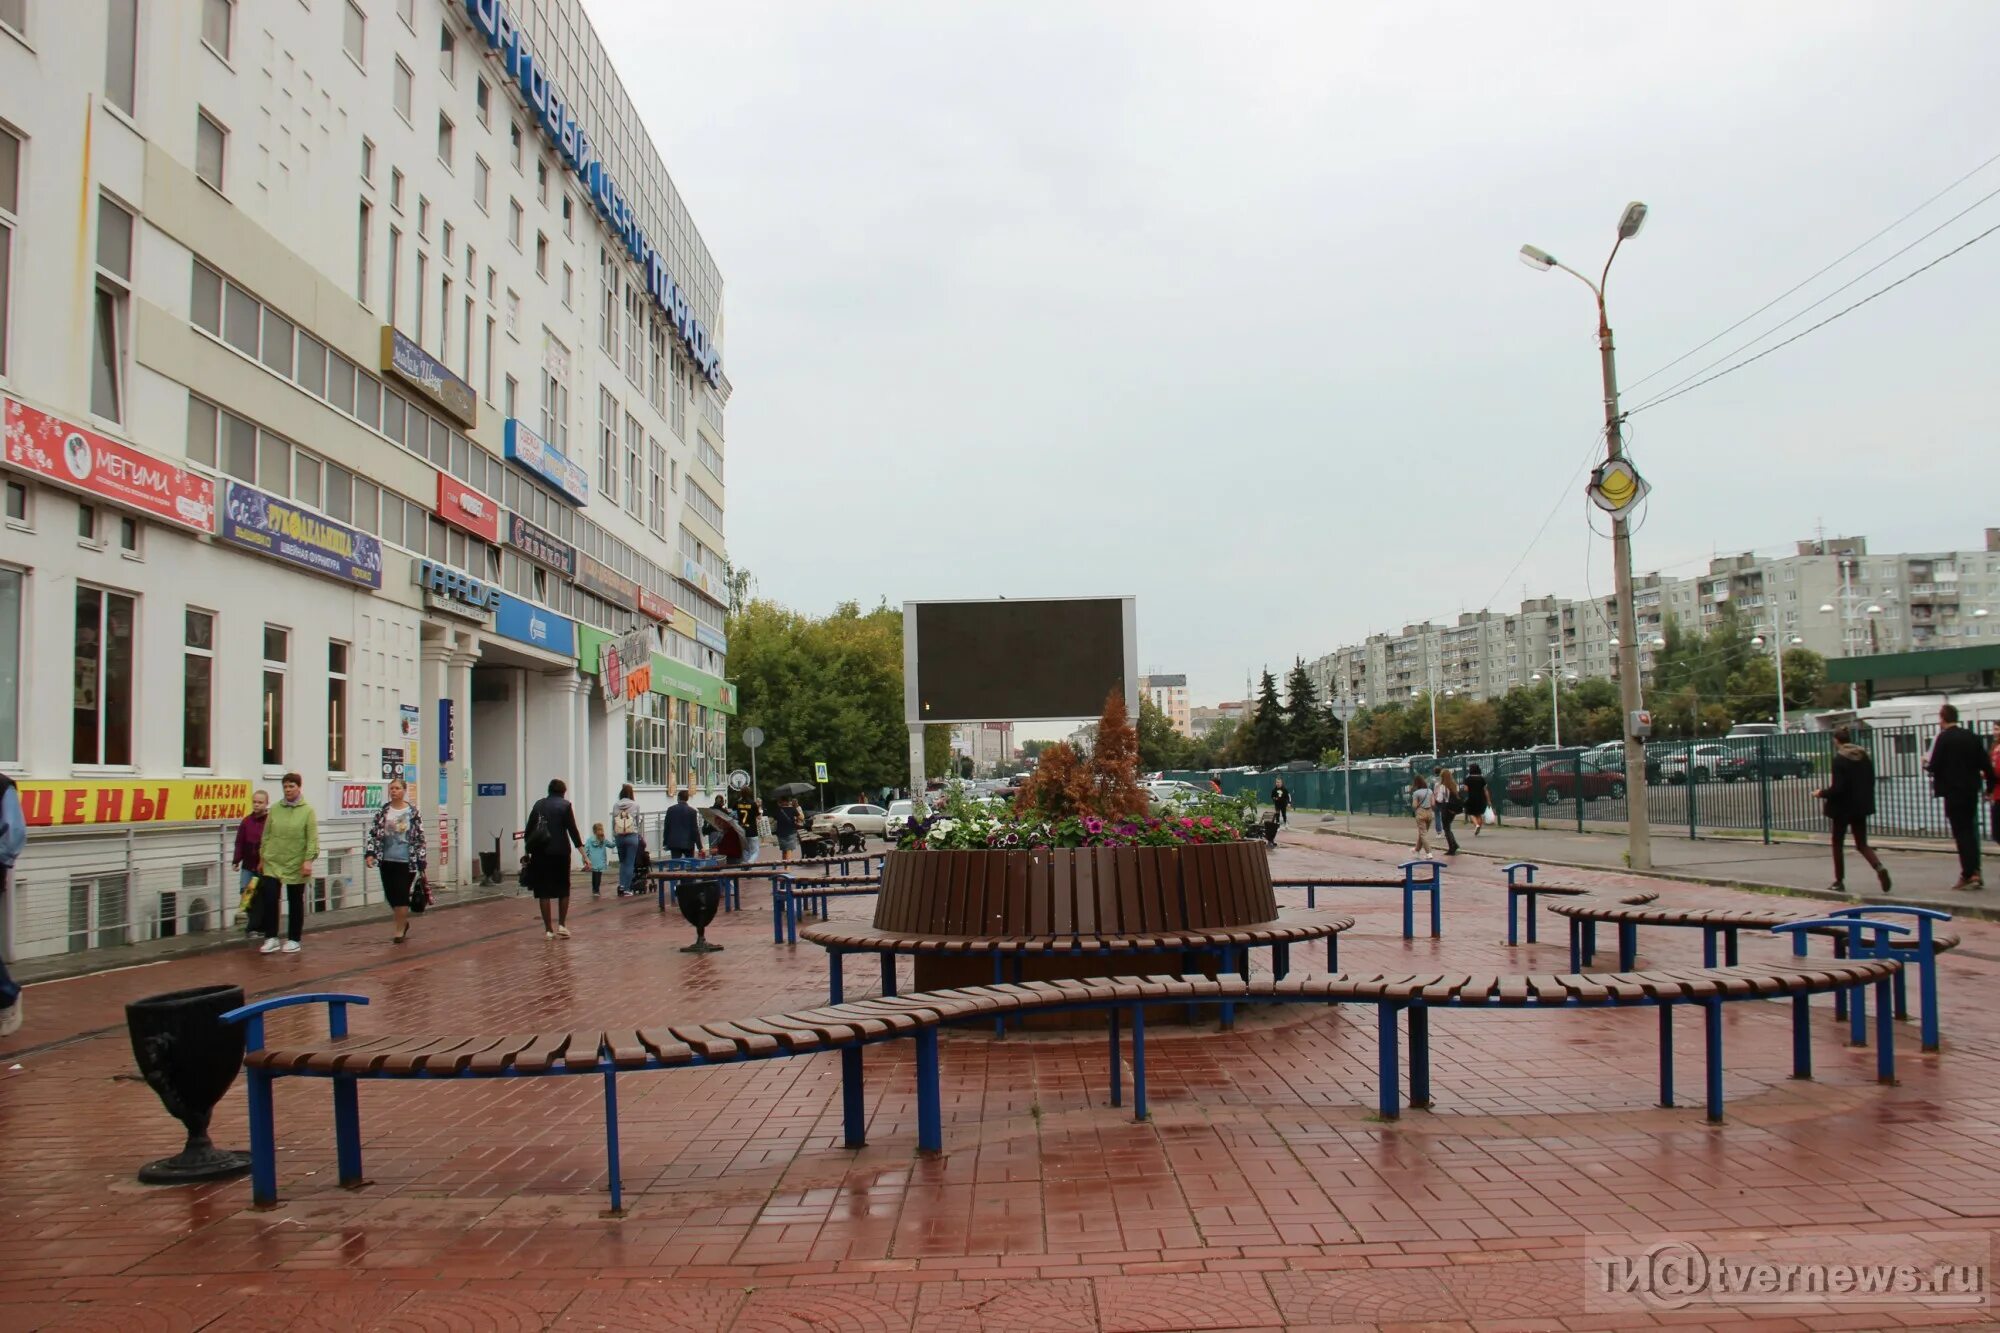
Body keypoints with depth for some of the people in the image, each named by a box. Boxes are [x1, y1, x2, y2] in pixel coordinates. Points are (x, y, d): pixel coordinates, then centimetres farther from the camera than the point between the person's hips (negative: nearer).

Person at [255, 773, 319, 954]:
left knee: (295, 902, 7)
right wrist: (262, 858, 11)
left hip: (296, 865, -2)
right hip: (272, 863, 2)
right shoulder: (274, 809, 4)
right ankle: (271, 938, 4)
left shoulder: (307, 811, -6)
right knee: (269, 899, -7)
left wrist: (308, 860, -16)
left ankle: (293, 940, 19)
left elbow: (312, 839, -9)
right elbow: (266, 835, 10)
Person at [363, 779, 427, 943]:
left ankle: (400, 930, 7)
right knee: (391, 895, 9)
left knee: (401, 895, -4)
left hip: (406, 862, -3)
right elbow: (373, 834, 3)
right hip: (386, 861, 4)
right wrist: (370, 853, -12)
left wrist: (421, 863, -4)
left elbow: (420, 839, -2)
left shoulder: (413, 813, -4)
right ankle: (404, 922, 32)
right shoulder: (382, 812, 4)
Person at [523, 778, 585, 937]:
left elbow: (529, 829, 9)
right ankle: (561, 925, 5)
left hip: (540, 852, 2)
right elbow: (572, 829, -7)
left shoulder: (538, 805, 10)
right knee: (563, 889, 13)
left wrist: (528, 850, 15)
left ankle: (548, 930, 3)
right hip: (560, 852, -2)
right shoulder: (565, 805, 0)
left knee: (543, 891, 4)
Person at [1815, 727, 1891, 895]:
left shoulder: (1839, 760, -17)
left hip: (1843, 807, -6)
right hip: (1861, 806, 6)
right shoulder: (1865, 757, 4)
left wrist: (1821, 793, -4)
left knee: (1838, 843, 9)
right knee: (1861, 844, 10)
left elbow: (1837, 789, -20)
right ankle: (1879, 867, -16)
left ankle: (1839, 881, 13)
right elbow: (1871, 782, 9)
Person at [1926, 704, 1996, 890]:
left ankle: (1969, 874, -6)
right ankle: (1974, 872, 16)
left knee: (1961, 833, -3)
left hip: (1953, 792, -6)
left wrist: (1927, 764, 7)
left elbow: (1935, 765, -15)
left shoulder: (1943, 738, -11)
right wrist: (1989, 786, 15)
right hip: (1972, 790, 6)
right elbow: (1986, 764, 6)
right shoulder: (1972, 737, 6)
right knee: (1970, 831, 15)